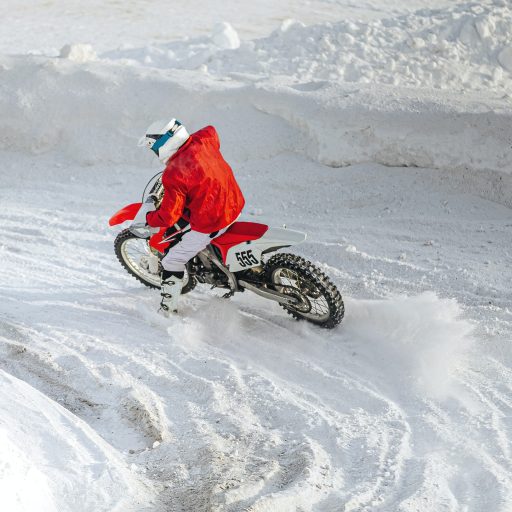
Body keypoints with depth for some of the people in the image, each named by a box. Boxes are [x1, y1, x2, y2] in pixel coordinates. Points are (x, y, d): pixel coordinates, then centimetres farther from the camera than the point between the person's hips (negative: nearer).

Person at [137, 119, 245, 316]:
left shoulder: (173, 175, -23)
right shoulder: (203, 139, -5)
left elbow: (168, 217, -20)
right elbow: (212, 131, 22)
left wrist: (149, 218, 1)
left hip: (210, 224, -8)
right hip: (235, 204, 8)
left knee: (172, 262, 6)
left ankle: (167, 310, 10)